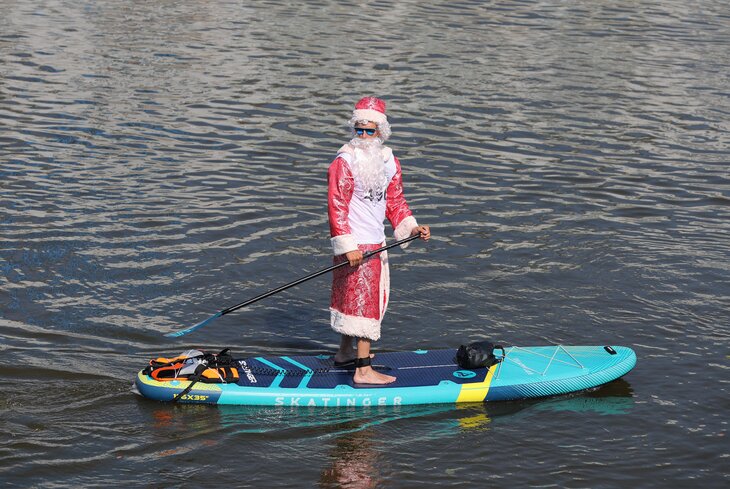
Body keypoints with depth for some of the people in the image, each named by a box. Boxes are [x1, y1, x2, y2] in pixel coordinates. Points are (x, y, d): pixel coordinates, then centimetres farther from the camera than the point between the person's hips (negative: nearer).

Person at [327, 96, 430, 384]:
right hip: (356, 247, -8)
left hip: (376, 243, 8)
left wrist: (412, 227, 0)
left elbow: (394, 201, 15)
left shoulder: (390, 163, 8)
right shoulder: (344, 163, -14)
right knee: (365, 302, -9)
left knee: (352, 298, 21)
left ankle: (345, 353, 37)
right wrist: (347, 246, -22)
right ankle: (363, 371, -7)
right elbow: (336, 206, -17)